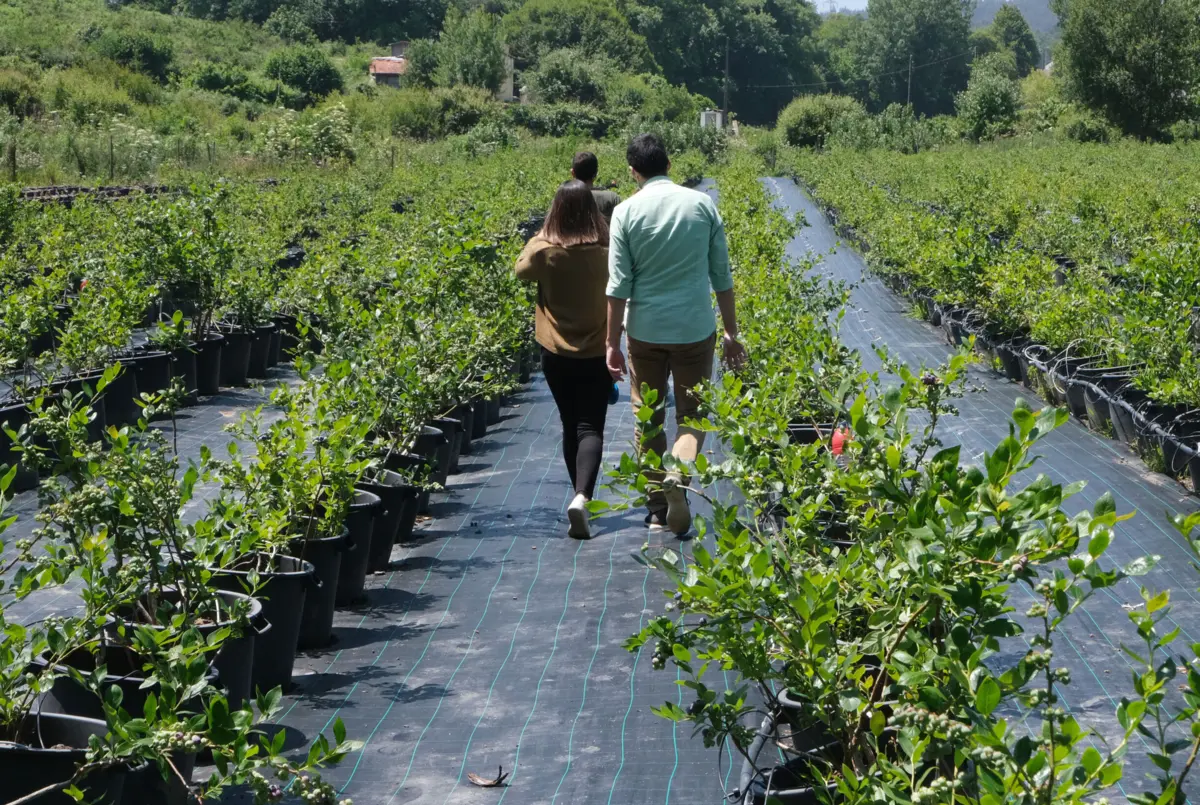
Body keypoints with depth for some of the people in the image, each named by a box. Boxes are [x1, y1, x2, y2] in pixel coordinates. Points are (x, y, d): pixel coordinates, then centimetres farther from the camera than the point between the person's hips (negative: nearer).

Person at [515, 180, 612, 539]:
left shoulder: (544, 251, -13)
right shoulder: (605, 251, -14)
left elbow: (521, 269, 10)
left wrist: (538, 238, 17)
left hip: (556, 353, 2)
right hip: (597, 352, -1)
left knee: (570, 425, 17)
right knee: (591, 428, -2)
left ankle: (581, 497, 26)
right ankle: (582, 497, -23)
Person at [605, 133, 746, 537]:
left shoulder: (627, 211, -5)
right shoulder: (703, 205, 0)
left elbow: (619, 284, -6)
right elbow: (722, 276, 3)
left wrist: (613, 343, 0)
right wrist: (731, 332, 11)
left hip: (645, 330, 0)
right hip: (695, 328, 0)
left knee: (648, 417, 13)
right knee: (691, 413, 10)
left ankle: (657, 507, 18)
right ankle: (678, 475, -19)